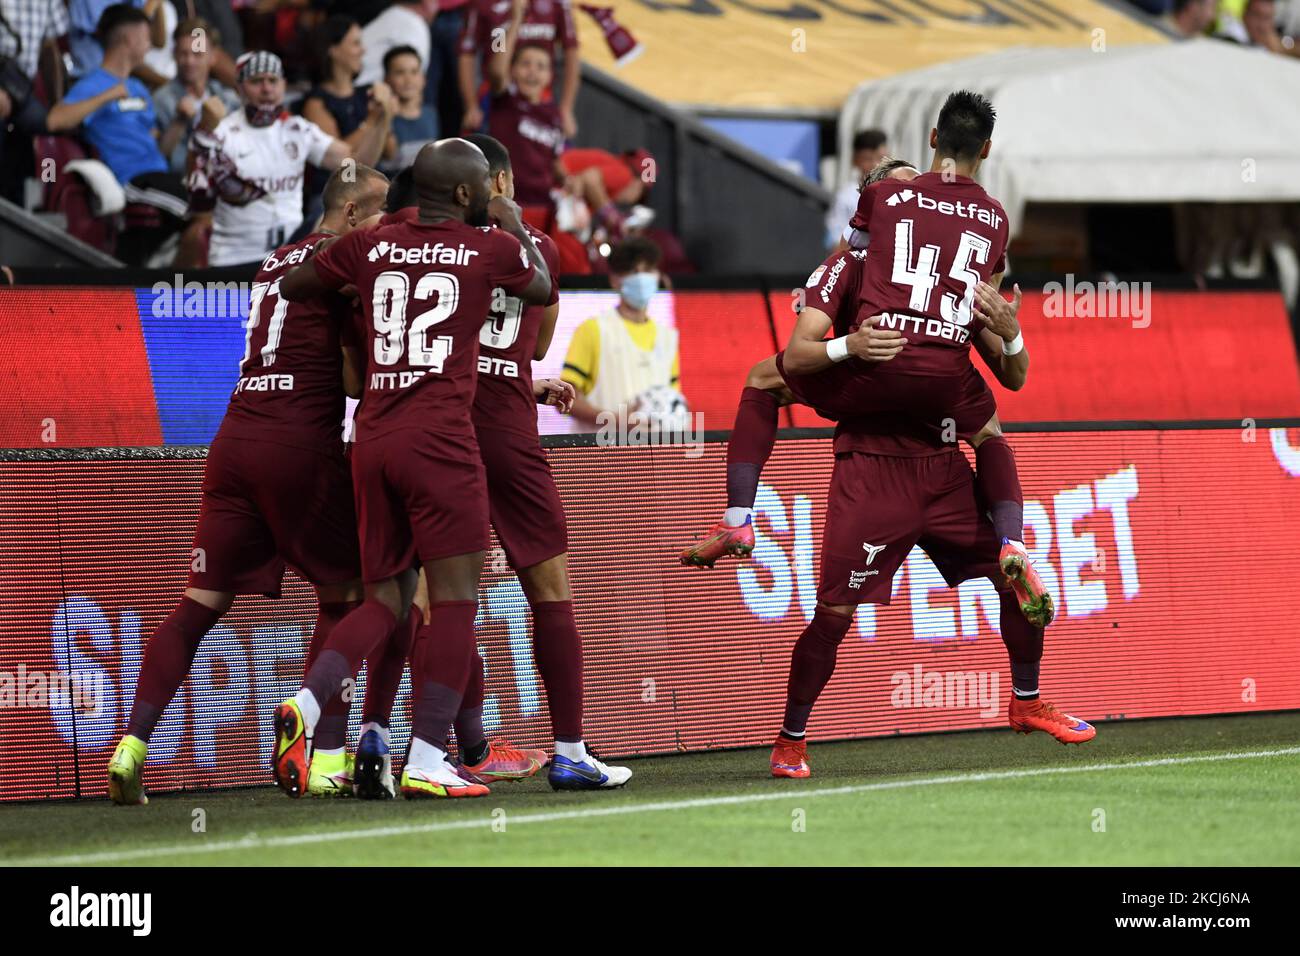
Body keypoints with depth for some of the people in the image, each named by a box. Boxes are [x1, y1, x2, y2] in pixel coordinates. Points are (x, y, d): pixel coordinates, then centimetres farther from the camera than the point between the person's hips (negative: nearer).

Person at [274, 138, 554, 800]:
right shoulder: (493, 248, 3)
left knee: (385, 600, 14)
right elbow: (542, 291, 24)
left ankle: (306, 703, -9)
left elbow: (291, 287, 25)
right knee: (454, 597, -2)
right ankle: (426, 762, -8)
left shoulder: (371, 246, 11)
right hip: (439, 439, -5)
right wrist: (516, 227, 38)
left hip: (373, 440, 5)